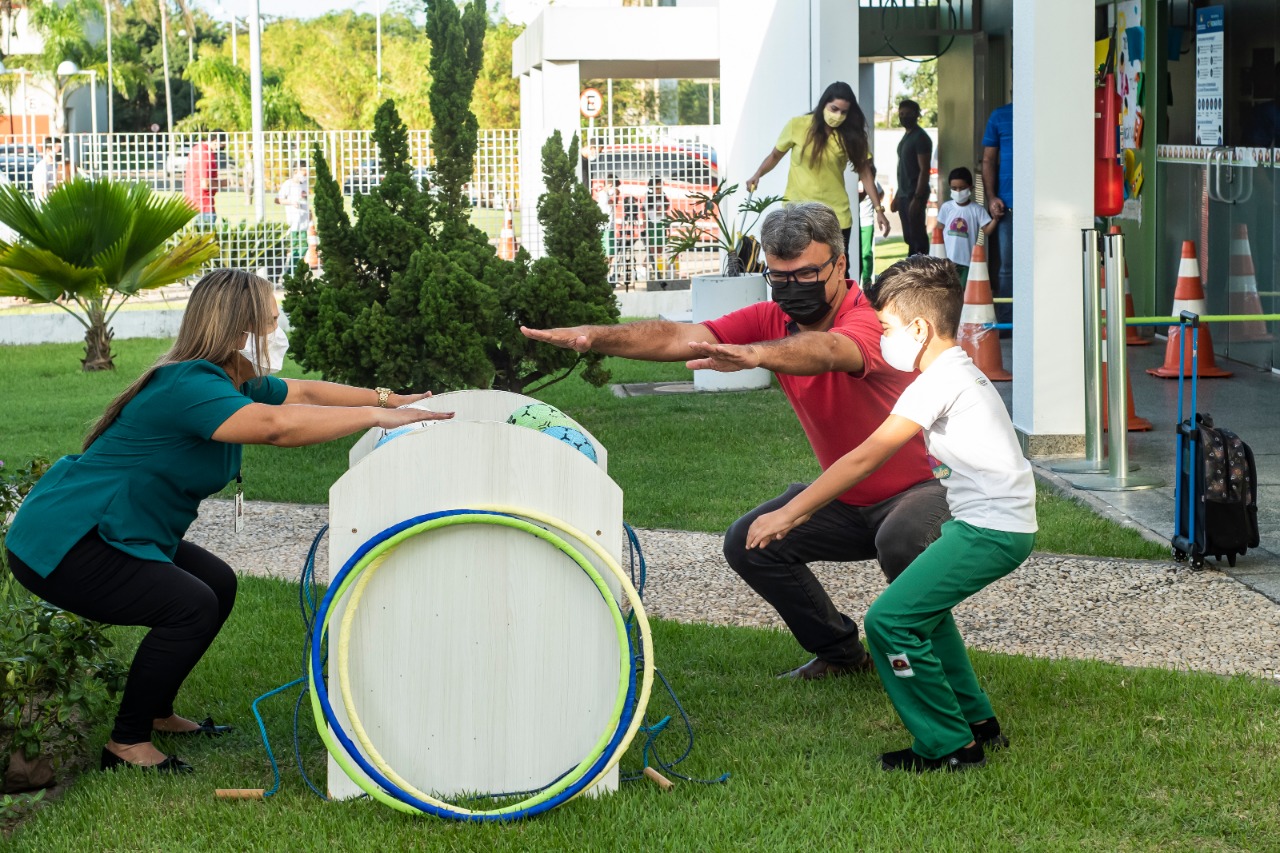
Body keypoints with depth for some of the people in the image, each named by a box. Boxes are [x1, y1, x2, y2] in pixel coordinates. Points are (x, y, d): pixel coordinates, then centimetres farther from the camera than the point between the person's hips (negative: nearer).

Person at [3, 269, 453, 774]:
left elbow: (302, 393, 17)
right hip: (59, 542, -11)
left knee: (217, 585, 16)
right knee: (190, 605, -19)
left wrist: (390, 399, 10)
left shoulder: (236, 382, 5)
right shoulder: (188, 387, -27)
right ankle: (127, 745, -5)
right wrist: (377, 416, -35)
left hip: (107, 533, 11)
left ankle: (155, 714, 28)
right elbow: (277, 425, -40)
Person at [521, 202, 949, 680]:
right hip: (847, 497, 7)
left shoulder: (869, 316, -26)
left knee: (900, 542, -37)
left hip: (921, 487, -7)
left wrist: (755, 354, -71)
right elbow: (681, 338, -17)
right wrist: (595, 336, -34)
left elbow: (828, 351, -51)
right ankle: (839, 653, 17)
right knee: (748, 544, -1)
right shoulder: (773, 320, -5)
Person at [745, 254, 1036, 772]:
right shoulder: (955, 372, 16)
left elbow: (864, 459, -18)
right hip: (999, 522, 11)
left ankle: (951, 746, -3)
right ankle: (976, 721, 31)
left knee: (891, 619, -11)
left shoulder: (941, 381, -15)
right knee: (922, 604, 27)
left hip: (992, 529, -11)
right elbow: (877, 458, 21)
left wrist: (788, 514, -15)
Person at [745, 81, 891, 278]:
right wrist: (757, 175, -10)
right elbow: (776, 155, 7)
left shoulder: (851, 135, -2)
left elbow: (865, 171, 2)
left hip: (836, 214, 1)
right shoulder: (797, 126, -6)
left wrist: (878, 208, -3)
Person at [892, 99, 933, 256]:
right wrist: (897, 195, 19)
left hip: (915, 195, -9)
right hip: (904, 195, 9)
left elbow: (924, 170, -17)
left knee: (918, 237, -8)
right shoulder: (906, 137, 17)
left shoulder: (920, 138, -12)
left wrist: (917, 198, -22)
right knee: (909, 238, 11)